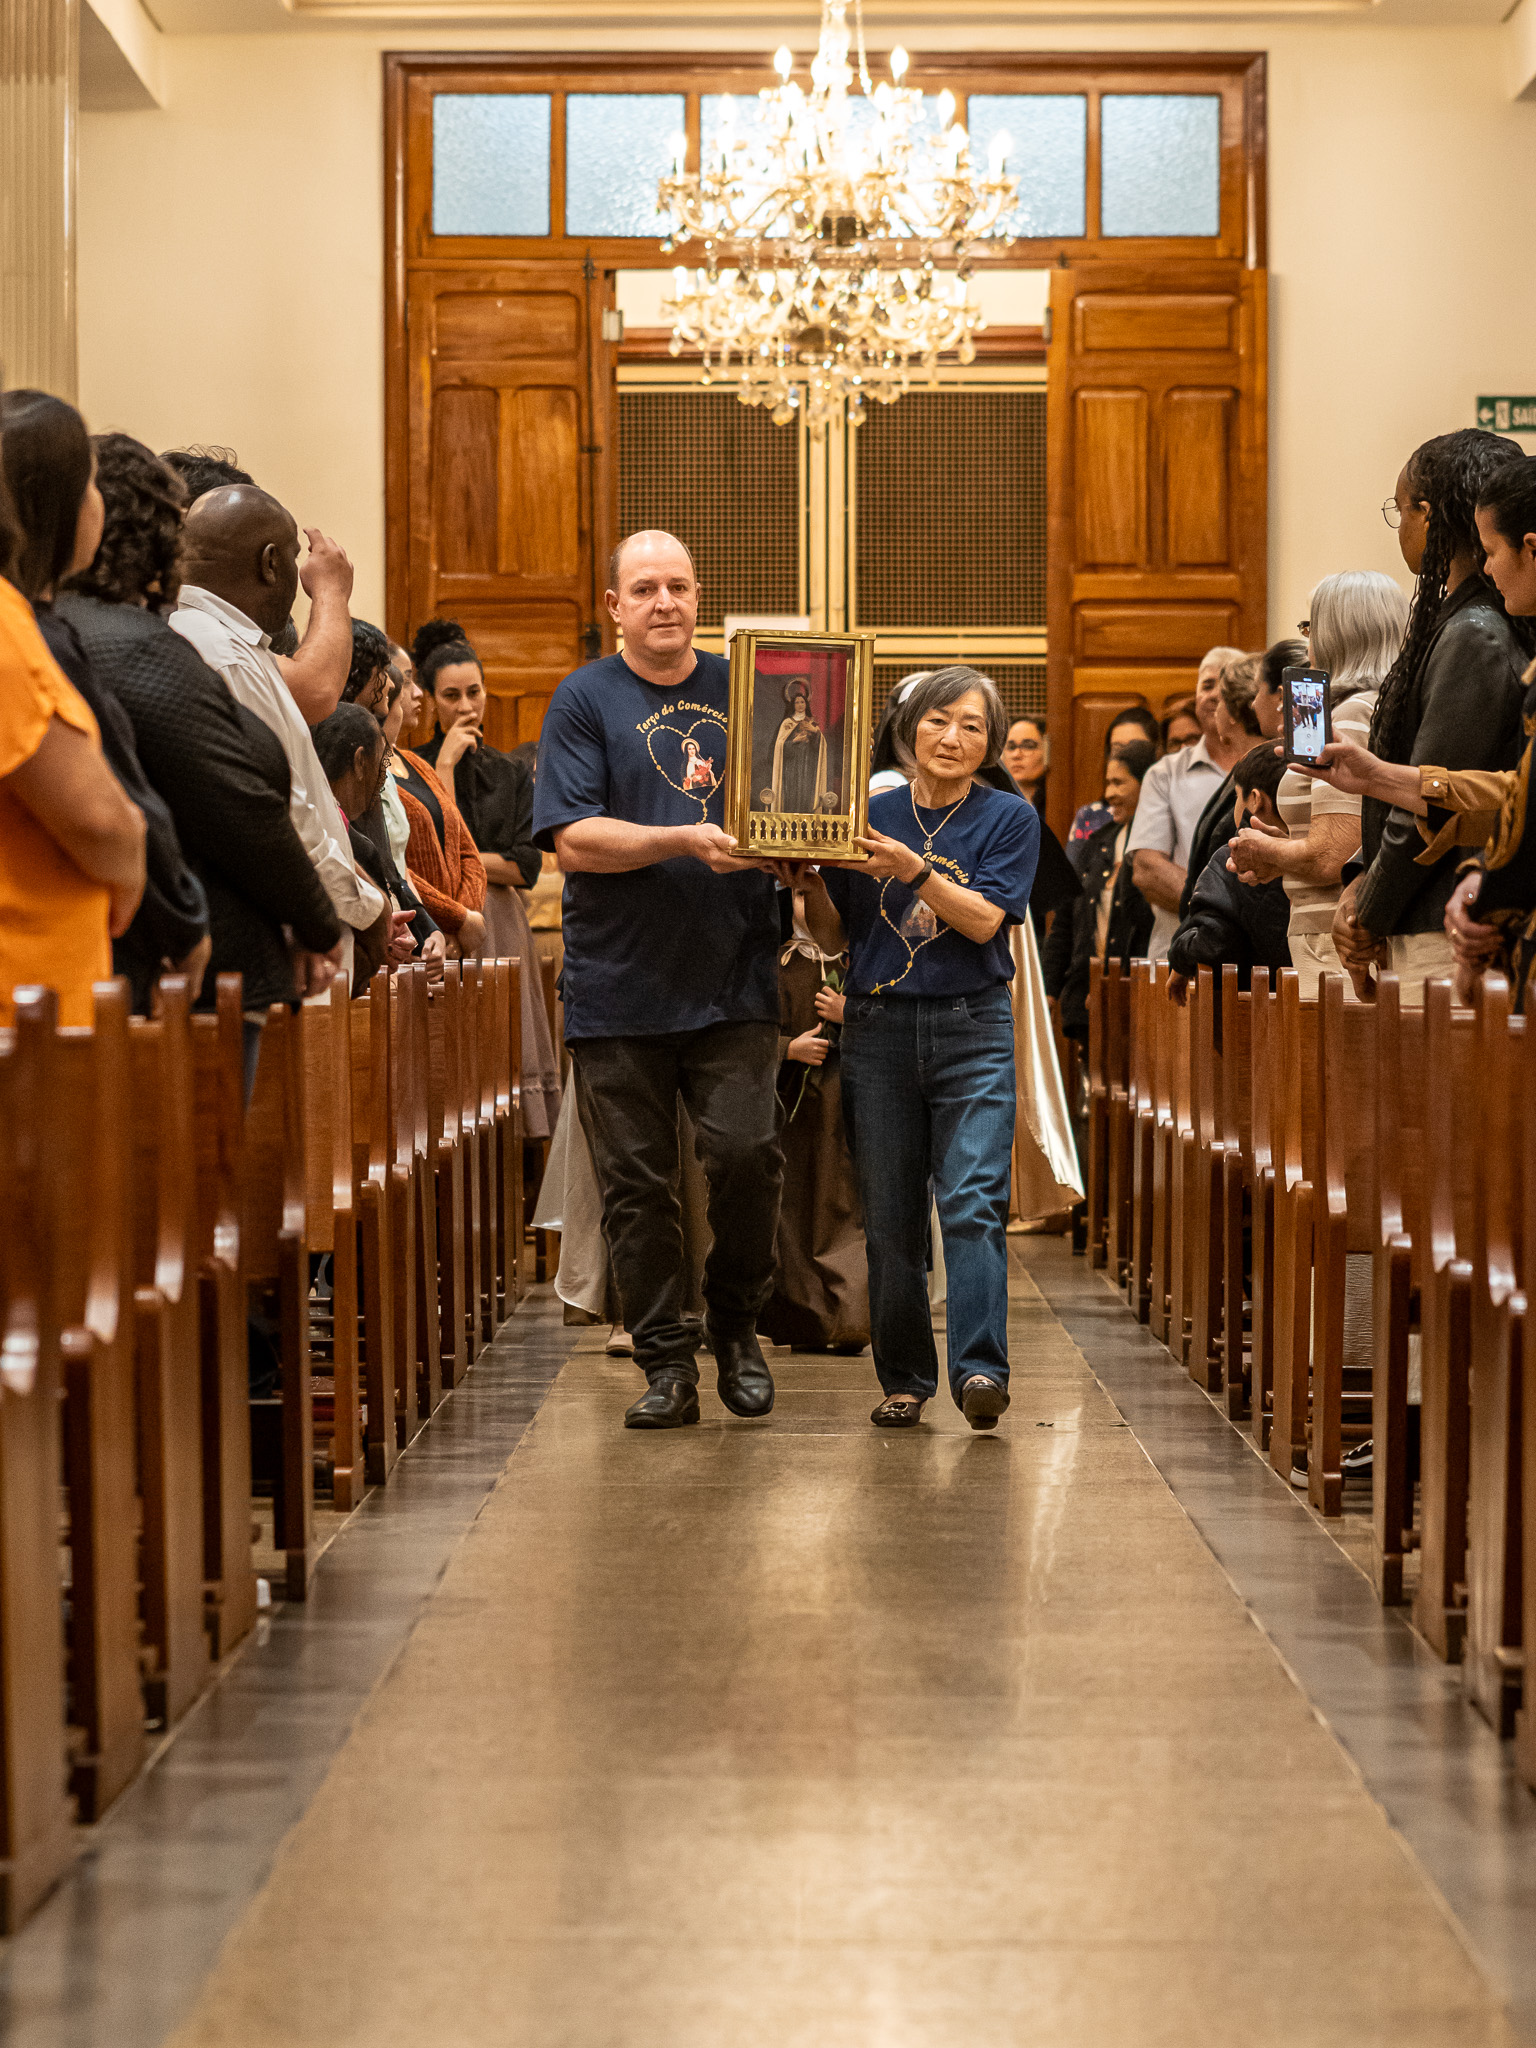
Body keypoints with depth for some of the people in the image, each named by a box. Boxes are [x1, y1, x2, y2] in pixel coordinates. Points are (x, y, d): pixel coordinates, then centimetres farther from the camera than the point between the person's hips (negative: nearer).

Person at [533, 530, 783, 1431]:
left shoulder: (741, 689, 11)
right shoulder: (585, 700, 2)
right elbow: (573, 840, -7)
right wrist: (685, 841, -18)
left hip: (732, 980, 1)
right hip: (620, 986, -1)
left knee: (748, 1154, -10)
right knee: (638, 1184, 2)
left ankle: (737, 1325, 14)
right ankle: (668, 1364, 13)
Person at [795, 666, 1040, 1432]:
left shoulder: (1009, 817, 3)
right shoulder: (870, 815, 8)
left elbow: (985, 920, -10)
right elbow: (834, 940, 10)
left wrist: (915, 870, -21)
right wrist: (810, 885, -8)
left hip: (972, 1031, -2)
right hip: (878, 1030, 2)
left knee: (973, 1201, -15)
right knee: (890, 1217, 4)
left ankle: (979, 1369, -20)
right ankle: (904, 1378, 13)